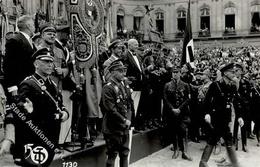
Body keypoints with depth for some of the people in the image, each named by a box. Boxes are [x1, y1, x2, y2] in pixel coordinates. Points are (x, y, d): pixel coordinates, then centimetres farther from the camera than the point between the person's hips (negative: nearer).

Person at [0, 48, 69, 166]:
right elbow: (14, 113, -23)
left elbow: (60, 106, 23)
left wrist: (65, 113, -1)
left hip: (51, 142, 8)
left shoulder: (52, 85, 12)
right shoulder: (28, 85, -14)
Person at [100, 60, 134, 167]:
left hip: (125, 127, 7)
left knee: (125, 153, 16)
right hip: (113, 129, -7)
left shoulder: (125, 86, 10)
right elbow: (111, 110, -19)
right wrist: (124, 121, -15)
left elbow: (130, 104, 11)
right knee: (112, 155, 2)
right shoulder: (108, 88, -14)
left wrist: (129, 119, -3)